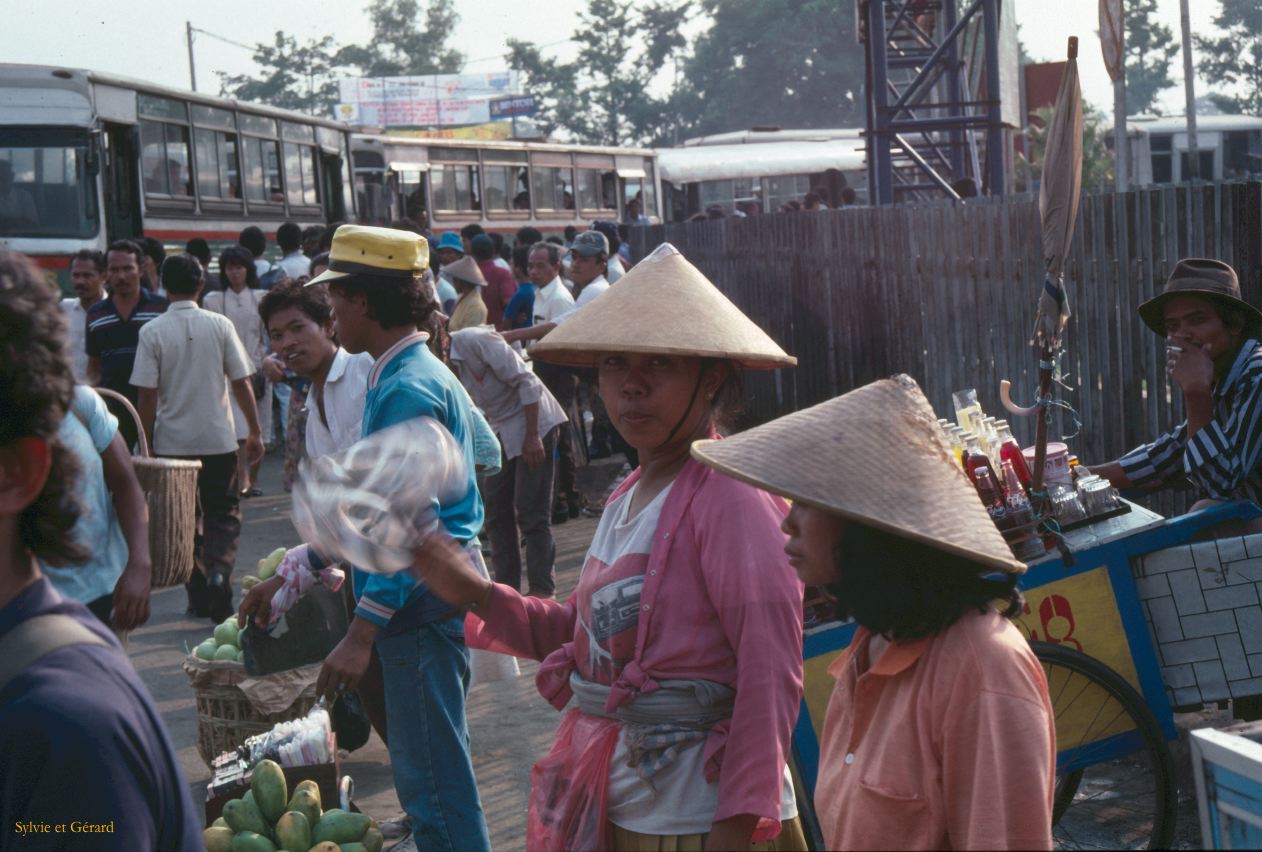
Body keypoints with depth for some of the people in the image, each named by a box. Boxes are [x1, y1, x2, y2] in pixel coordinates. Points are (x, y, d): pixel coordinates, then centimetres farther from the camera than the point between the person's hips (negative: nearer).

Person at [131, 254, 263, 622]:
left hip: (172, 441, 0)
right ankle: (218, 570, -15)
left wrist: (147, 445, 2)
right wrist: (255, 431, 7)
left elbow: (147, 395, -7)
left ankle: (199, 595, 14)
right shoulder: (220, 326, -4)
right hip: (219, 439, 0)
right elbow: (241, 384, -3)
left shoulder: (153, 332, -6)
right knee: (223, 515, 10)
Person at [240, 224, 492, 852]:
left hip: (422, 603, -10)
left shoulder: (409, 389, -18)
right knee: (425, 769, 18)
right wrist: (290, 572, 24)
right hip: (427, 595, 10)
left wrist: (363, 633, -23)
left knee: (432, 778, -4)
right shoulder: (404, 376, 15)